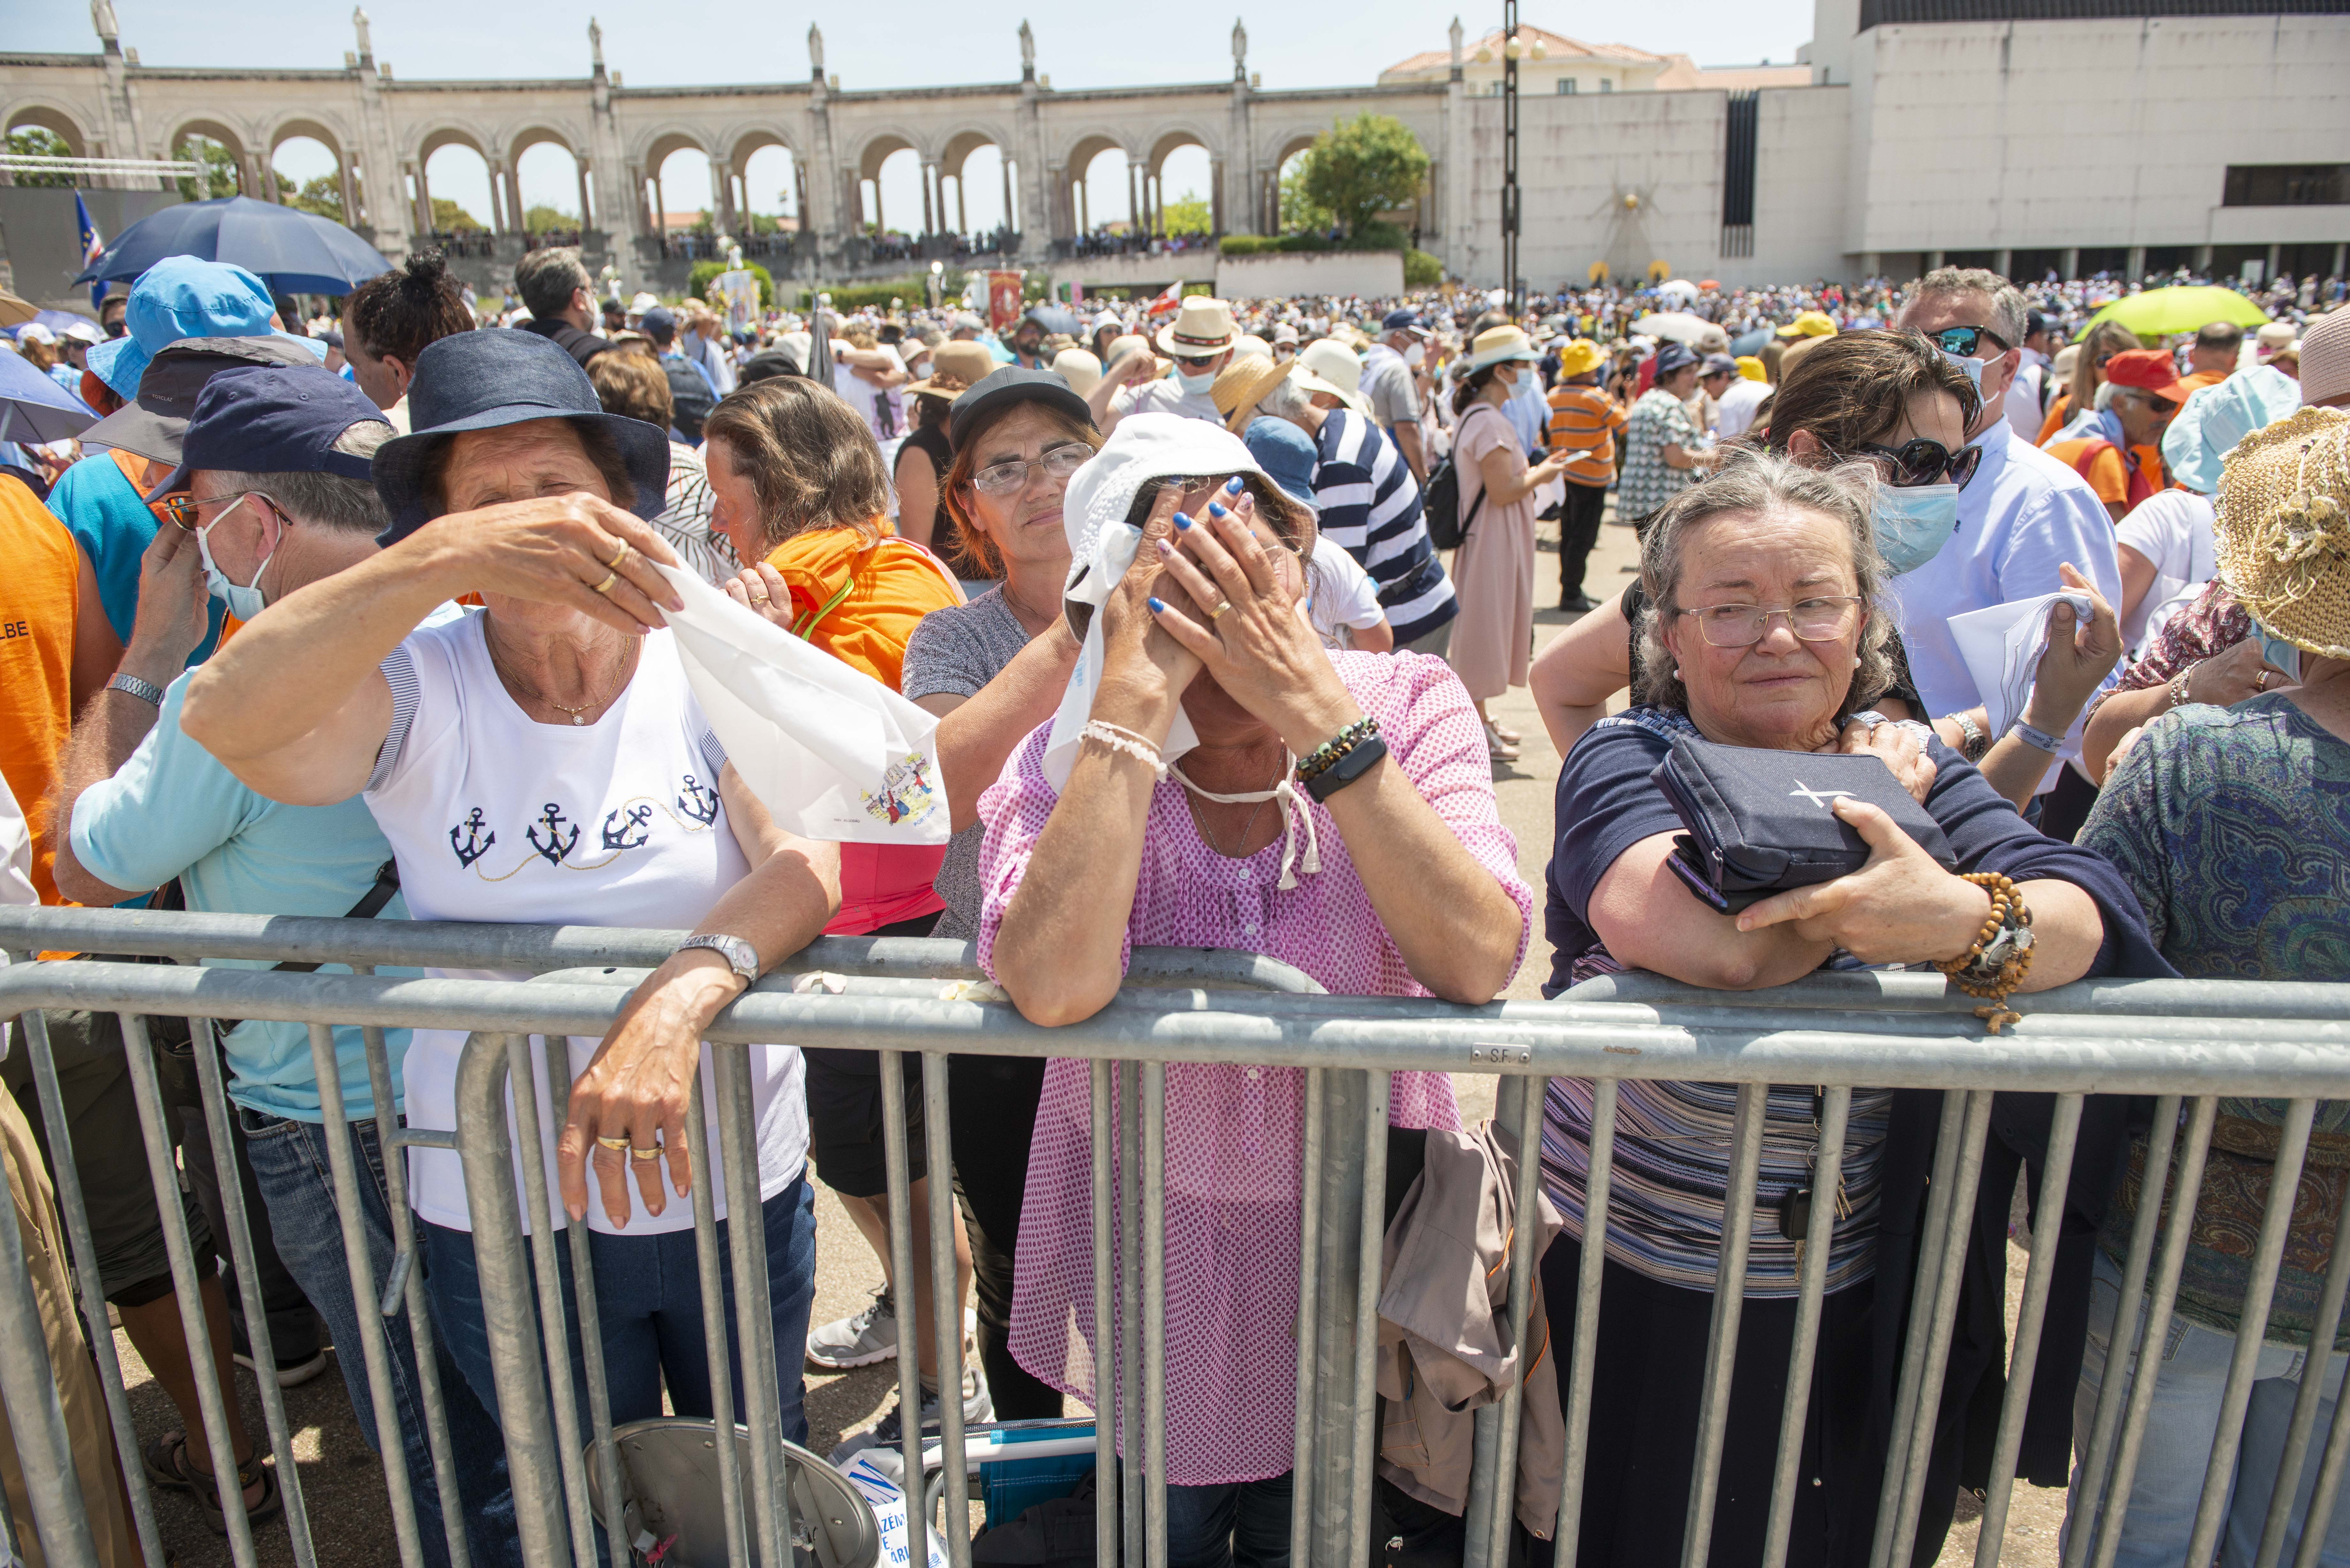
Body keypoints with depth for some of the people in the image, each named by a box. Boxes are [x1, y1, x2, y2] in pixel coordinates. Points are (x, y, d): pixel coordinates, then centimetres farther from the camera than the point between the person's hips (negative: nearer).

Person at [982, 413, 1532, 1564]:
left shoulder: (1405, 704, -17)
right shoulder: (1074, 751, -18)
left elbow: (1478, 961, -32)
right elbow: (1053, 987, -38)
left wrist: (1317, 705, -37)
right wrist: (1137, 694, -37)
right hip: (1151, 1242, 0)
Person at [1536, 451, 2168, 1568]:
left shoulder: (1911, 764, 0)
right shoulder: (1627, 761, -14)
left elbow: (2092, 917, -18)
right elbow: (1728, 946, -34)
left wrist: (1966, 918, -39)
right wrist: (1868, 808, -19)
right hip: (1637, 1301, -3)